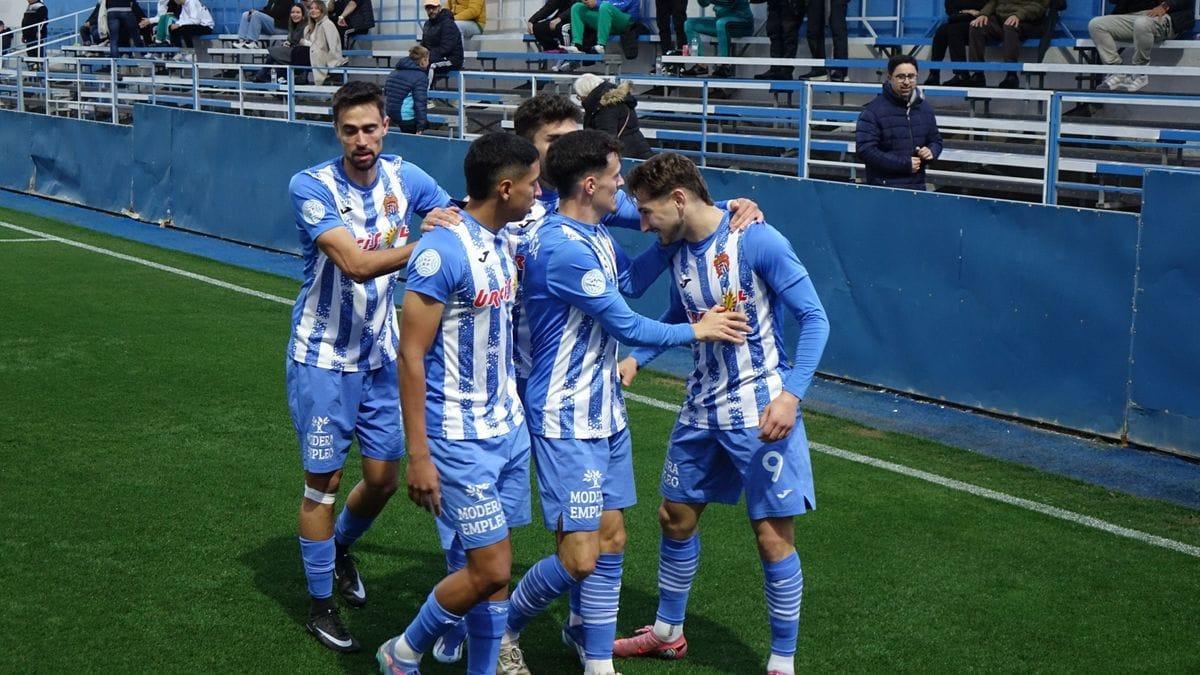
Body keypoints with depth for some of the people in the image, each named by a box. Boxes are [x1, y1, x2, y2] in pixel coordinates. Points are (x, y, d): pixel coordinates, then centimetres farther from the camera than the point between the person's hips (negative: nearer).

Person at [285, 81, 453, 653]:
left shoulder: (403, 177, -3)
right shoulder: (312, 186, -18)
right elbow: (356, 264, -29)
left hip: (381, 354, 5)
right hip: (323, 358, -5)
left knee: (383, 478, 11)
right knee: (324, 482, 3)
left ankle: (340, 548, 42)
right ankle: (321, 604, 19)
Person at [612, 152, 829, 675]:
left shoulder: (757, 241, -18)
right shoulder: (679, 251, 3)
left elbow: (813, 319, -16)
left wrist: (791, 394, -26)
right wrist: (635, 358, 6)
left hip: (761, 414, -7)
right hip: (702, 410, 7)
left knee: (773, 537, -4)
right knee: (676, 516, 16)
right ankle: (668, 632, 37)